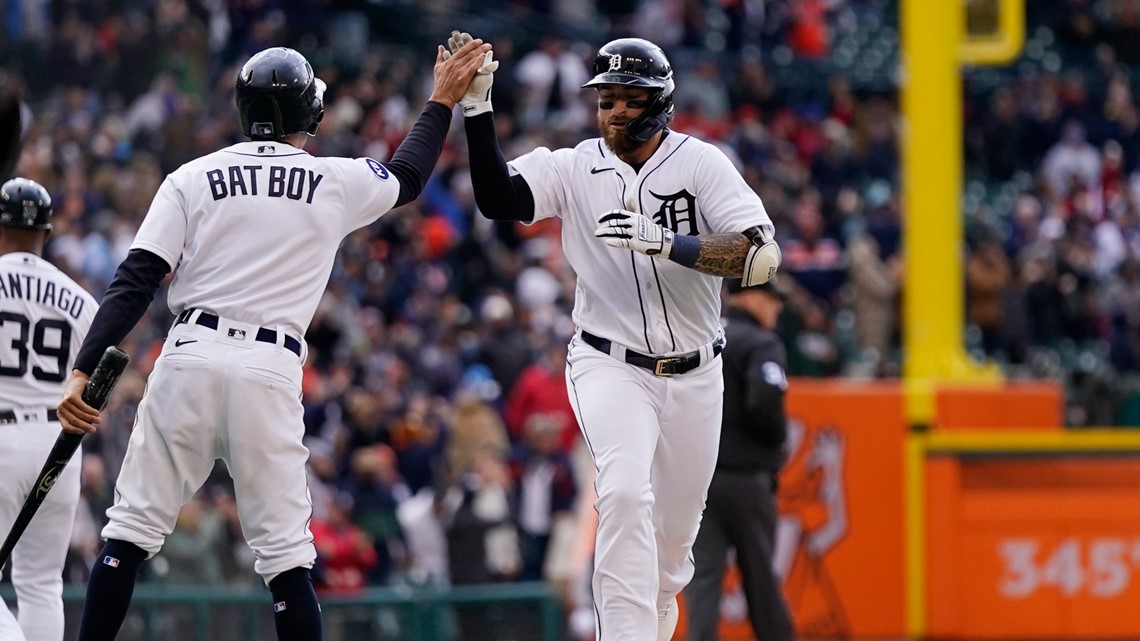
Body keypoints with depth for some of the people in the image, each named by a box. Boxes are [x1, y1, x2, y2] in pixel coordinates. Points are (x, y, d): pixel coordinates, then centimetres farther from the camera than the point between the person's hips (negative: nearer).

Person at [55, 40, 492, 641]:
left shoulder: (192, 179, 7)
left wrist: (84, 372, -5)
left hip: (190, 358, 0)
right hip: (271, 371, 0)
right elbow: (407, 178, 31)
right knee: (285, 551, 3)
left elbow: (135, 282, -1)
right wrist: (442, 100, 45)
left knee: (133, 526, 5)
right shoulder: (336, 182, 9)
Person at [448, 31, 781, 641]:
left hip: (692, 377, 2)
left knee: (673, 536, 12)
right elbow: (498, 199, -19)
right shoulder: (573, 168, -4)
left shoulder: (700, 163, -7)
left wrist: (665, 243, -30)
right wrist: (477, 109, -27)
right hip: (610, 367, -2)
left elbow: (761, 255, -18)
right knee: (625, 493, -26)